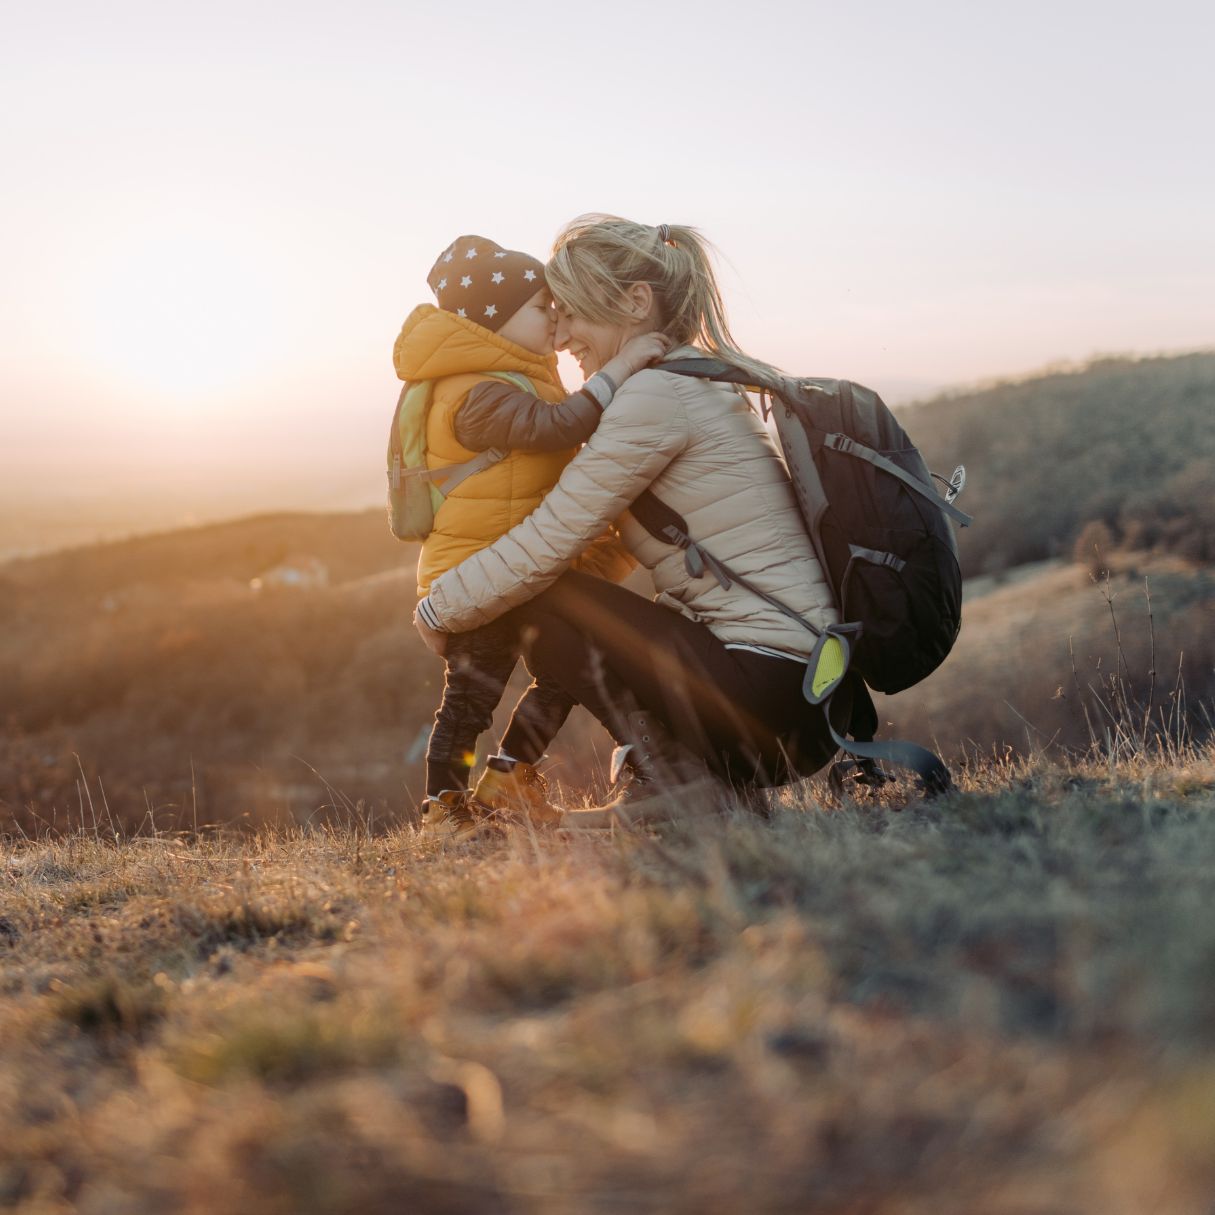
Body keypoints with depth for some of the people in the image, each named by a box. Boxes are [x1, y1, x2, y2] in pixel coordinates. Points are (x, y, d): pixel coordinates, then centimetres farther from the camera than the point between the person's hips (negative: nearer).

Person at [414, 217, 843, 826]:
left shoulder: (656, 394, -12)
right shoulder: (701, 386, 18)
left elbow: (546, 545, -12)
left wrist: (438, 610, 2)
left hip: (769, 689, -10)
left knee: (538, 603, -5)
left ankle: (671, 777, -6)